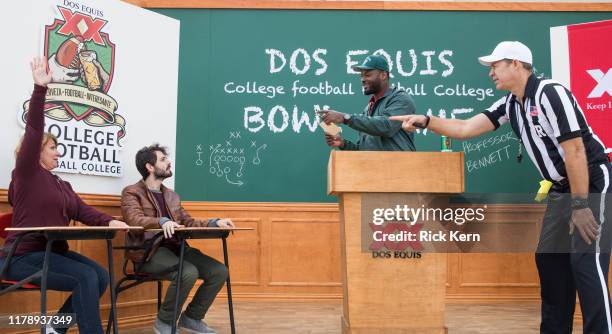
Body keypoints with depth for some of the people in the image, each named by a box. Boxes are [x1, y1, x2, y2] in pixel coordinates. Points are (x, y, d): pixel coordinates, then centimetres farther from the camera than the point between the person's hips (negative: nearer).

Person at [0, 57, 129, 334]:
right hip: (24, 255, -7)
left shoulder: (62, 185, 18)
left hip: (53, 252, 7)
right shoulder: (26, 173, -2)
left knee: (101, 275, -14)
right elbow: (33, 132, -13)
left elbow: (83, 211, 6)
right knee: (86, 278, -24)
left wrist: (109, 221, -15)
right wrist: (40, 89, -23)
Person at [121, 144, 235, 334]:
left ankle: (191, 318, 6)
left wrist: (214, 223, 2)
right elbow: (135, 219, -18)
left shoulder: (172, 196, 22)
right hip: (150, 251, -7)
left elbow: (188, 222, 19)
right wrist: (162, 221, -36)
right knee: (189, 272, -33)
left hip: (175, 247, 7)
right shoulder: (132, 192, 1)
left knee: (219, 271, -11)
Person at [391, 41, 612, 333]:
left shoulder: (551, 94, -20)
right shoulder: (510, 104, 5)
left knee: (586, 263, -12)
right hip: (562, 188, 9)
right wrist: (425, 121, -6)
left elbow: (575, 150, -23)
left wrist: (580, 206, -22)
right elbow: (465, 128, 5)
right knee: (549, 259, 9)